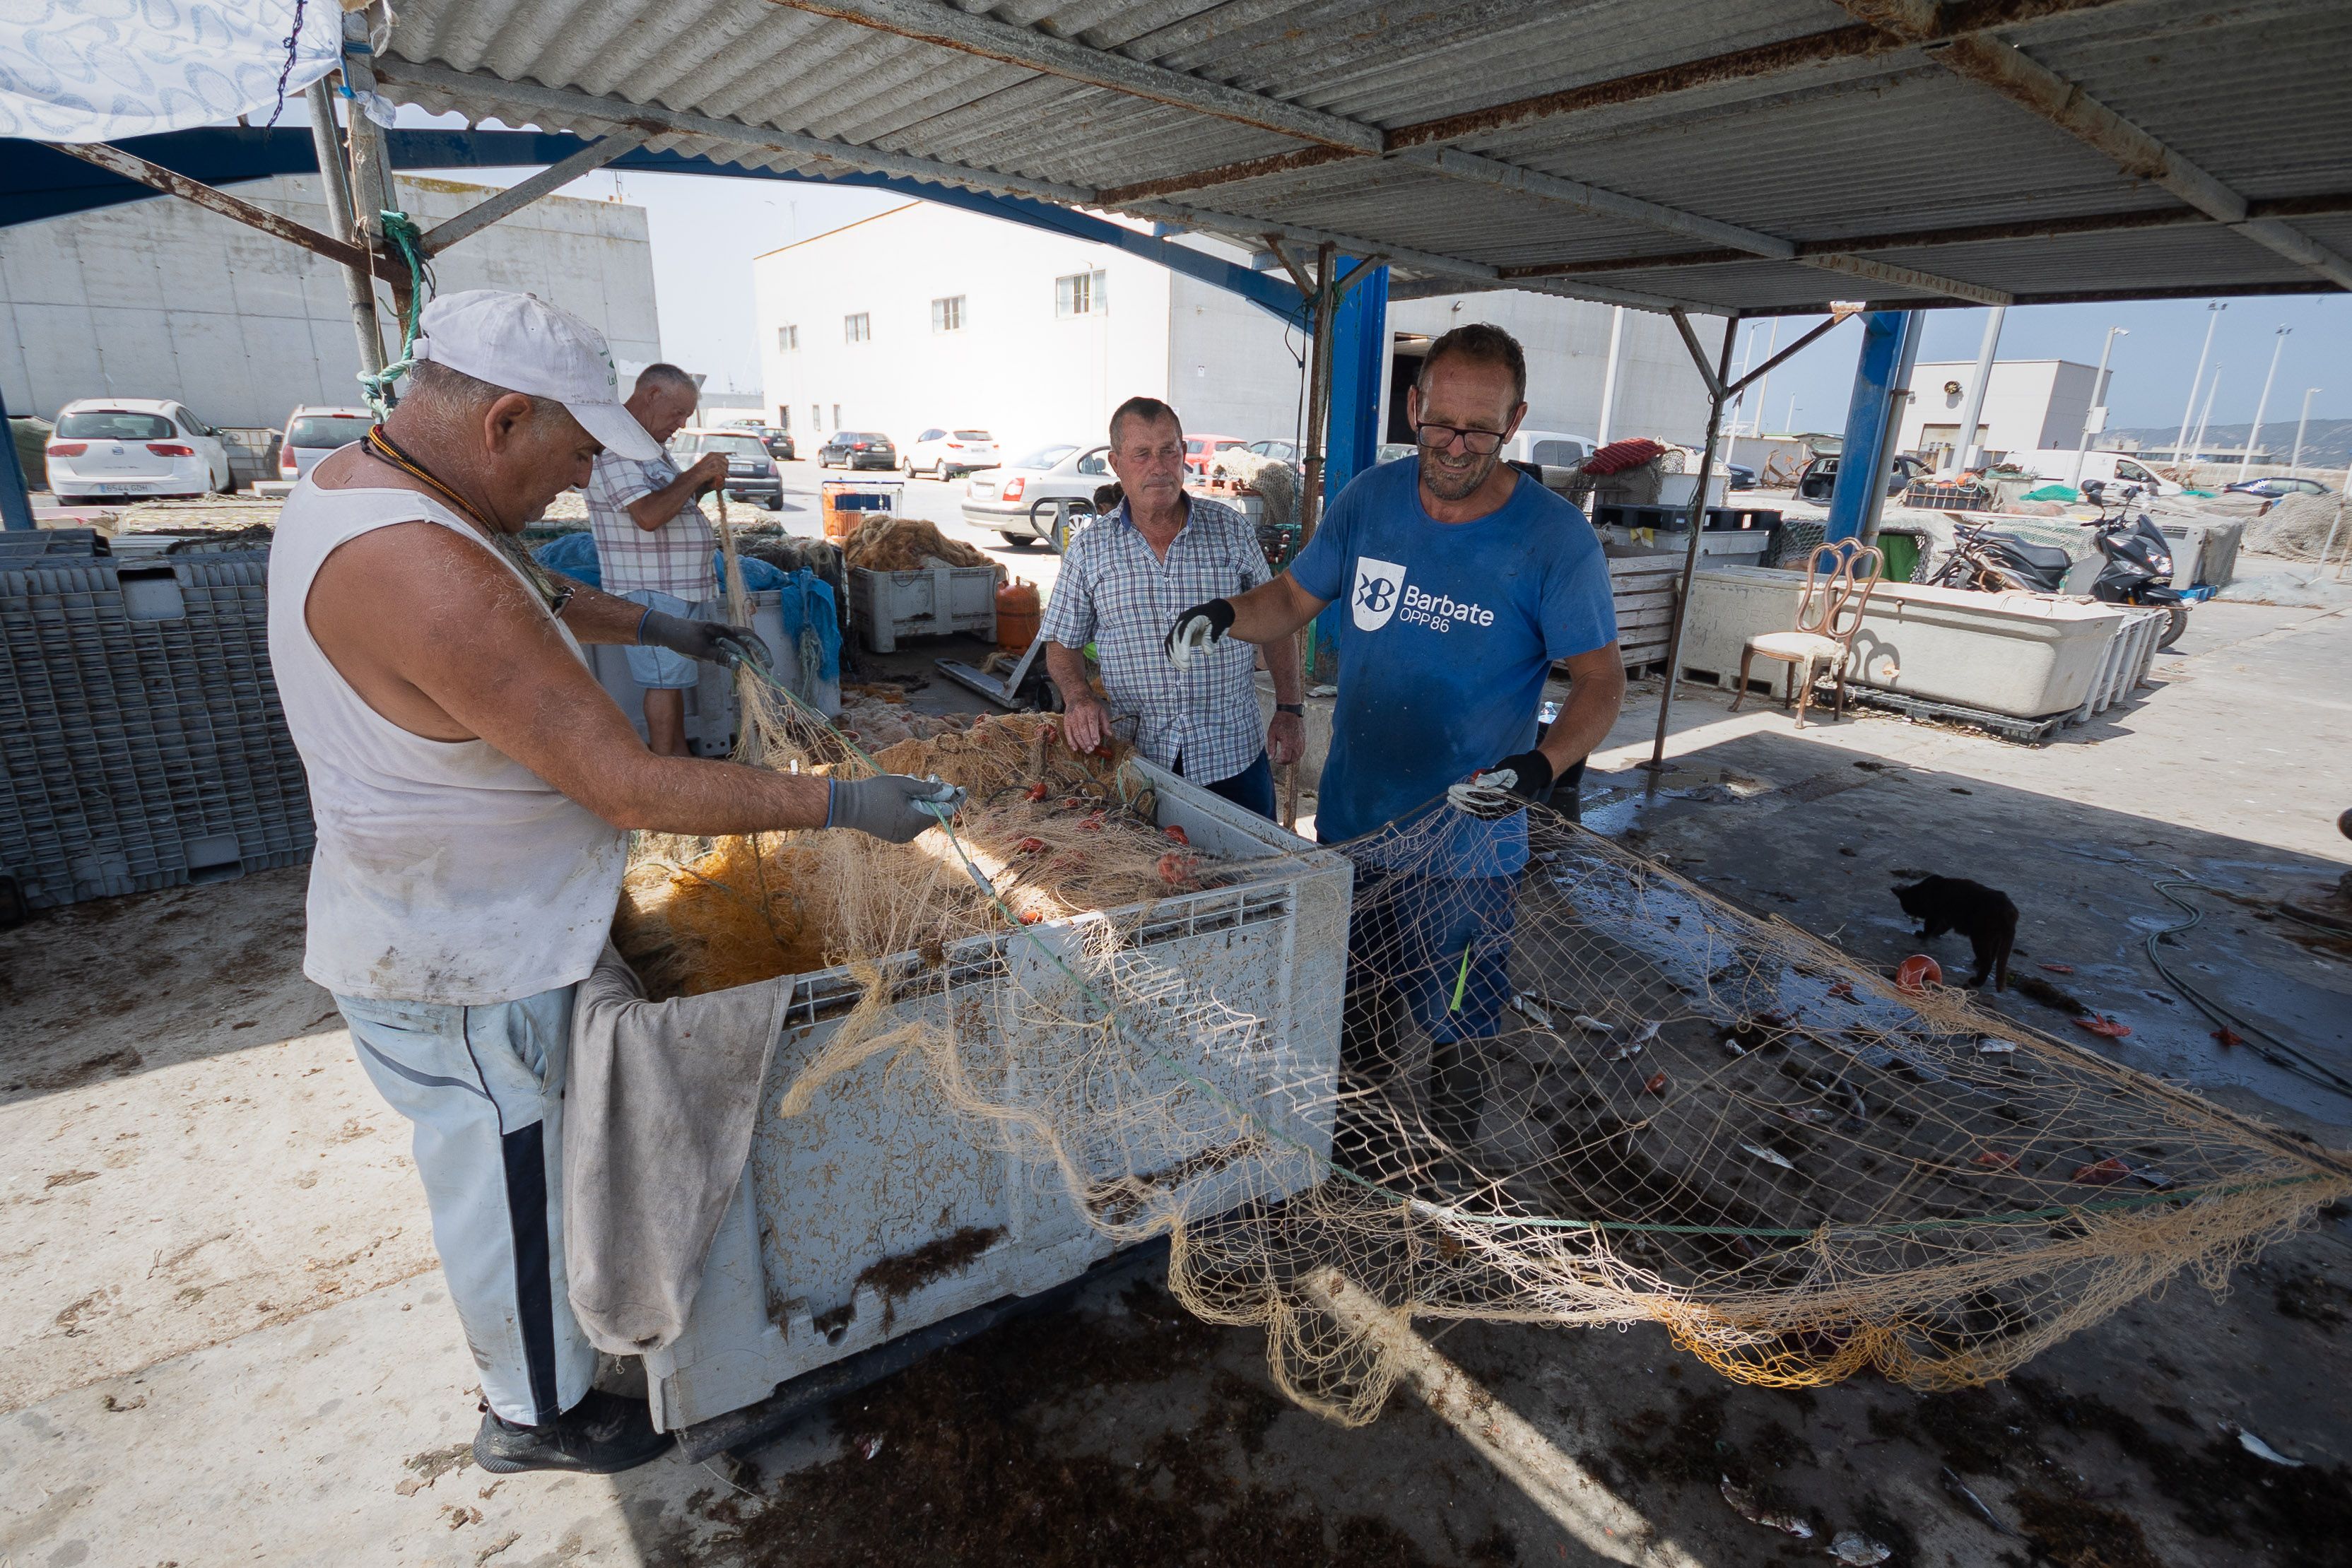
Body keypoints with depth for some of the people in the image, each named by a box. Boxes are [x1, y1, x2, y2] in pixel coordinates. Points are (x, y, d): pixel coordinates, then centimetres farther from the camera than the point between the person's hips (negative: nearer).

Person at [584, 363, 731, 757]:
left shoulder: (650, 446, 17)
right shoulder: (614, 448, -17)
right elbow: (649, 515, -28)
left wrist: (703, 486, 8)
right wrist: (695, 475, -18)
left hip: (687, 586, 10)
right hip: (654, 591, -10)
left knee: (676, 676, 14)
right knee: (665, 680, -4)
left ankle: (679, 755, 22)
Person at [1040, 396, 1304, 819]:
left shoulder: (1232, 530, 3)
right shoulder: (1088, 550, 2)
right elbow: (1062, 644, 8)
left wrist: (1290, 709, 2)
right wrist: (1078, 696, -11)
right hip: (1135, 758, 0)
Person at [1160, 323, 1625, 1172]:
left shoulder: (1555, 538, -14)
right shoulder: (1371, 498, -3)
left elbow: (1600, 678, -10)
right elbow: (1293, 597, 7)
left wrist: (1541, 766, -30)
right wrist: (1226, 614, -15)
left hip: (1467, 835, -3)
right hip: (1352, 815, 4)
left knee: (1458, 1022, 12)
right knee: (1351, 997, 22)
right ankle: (1359, 1130, 48)